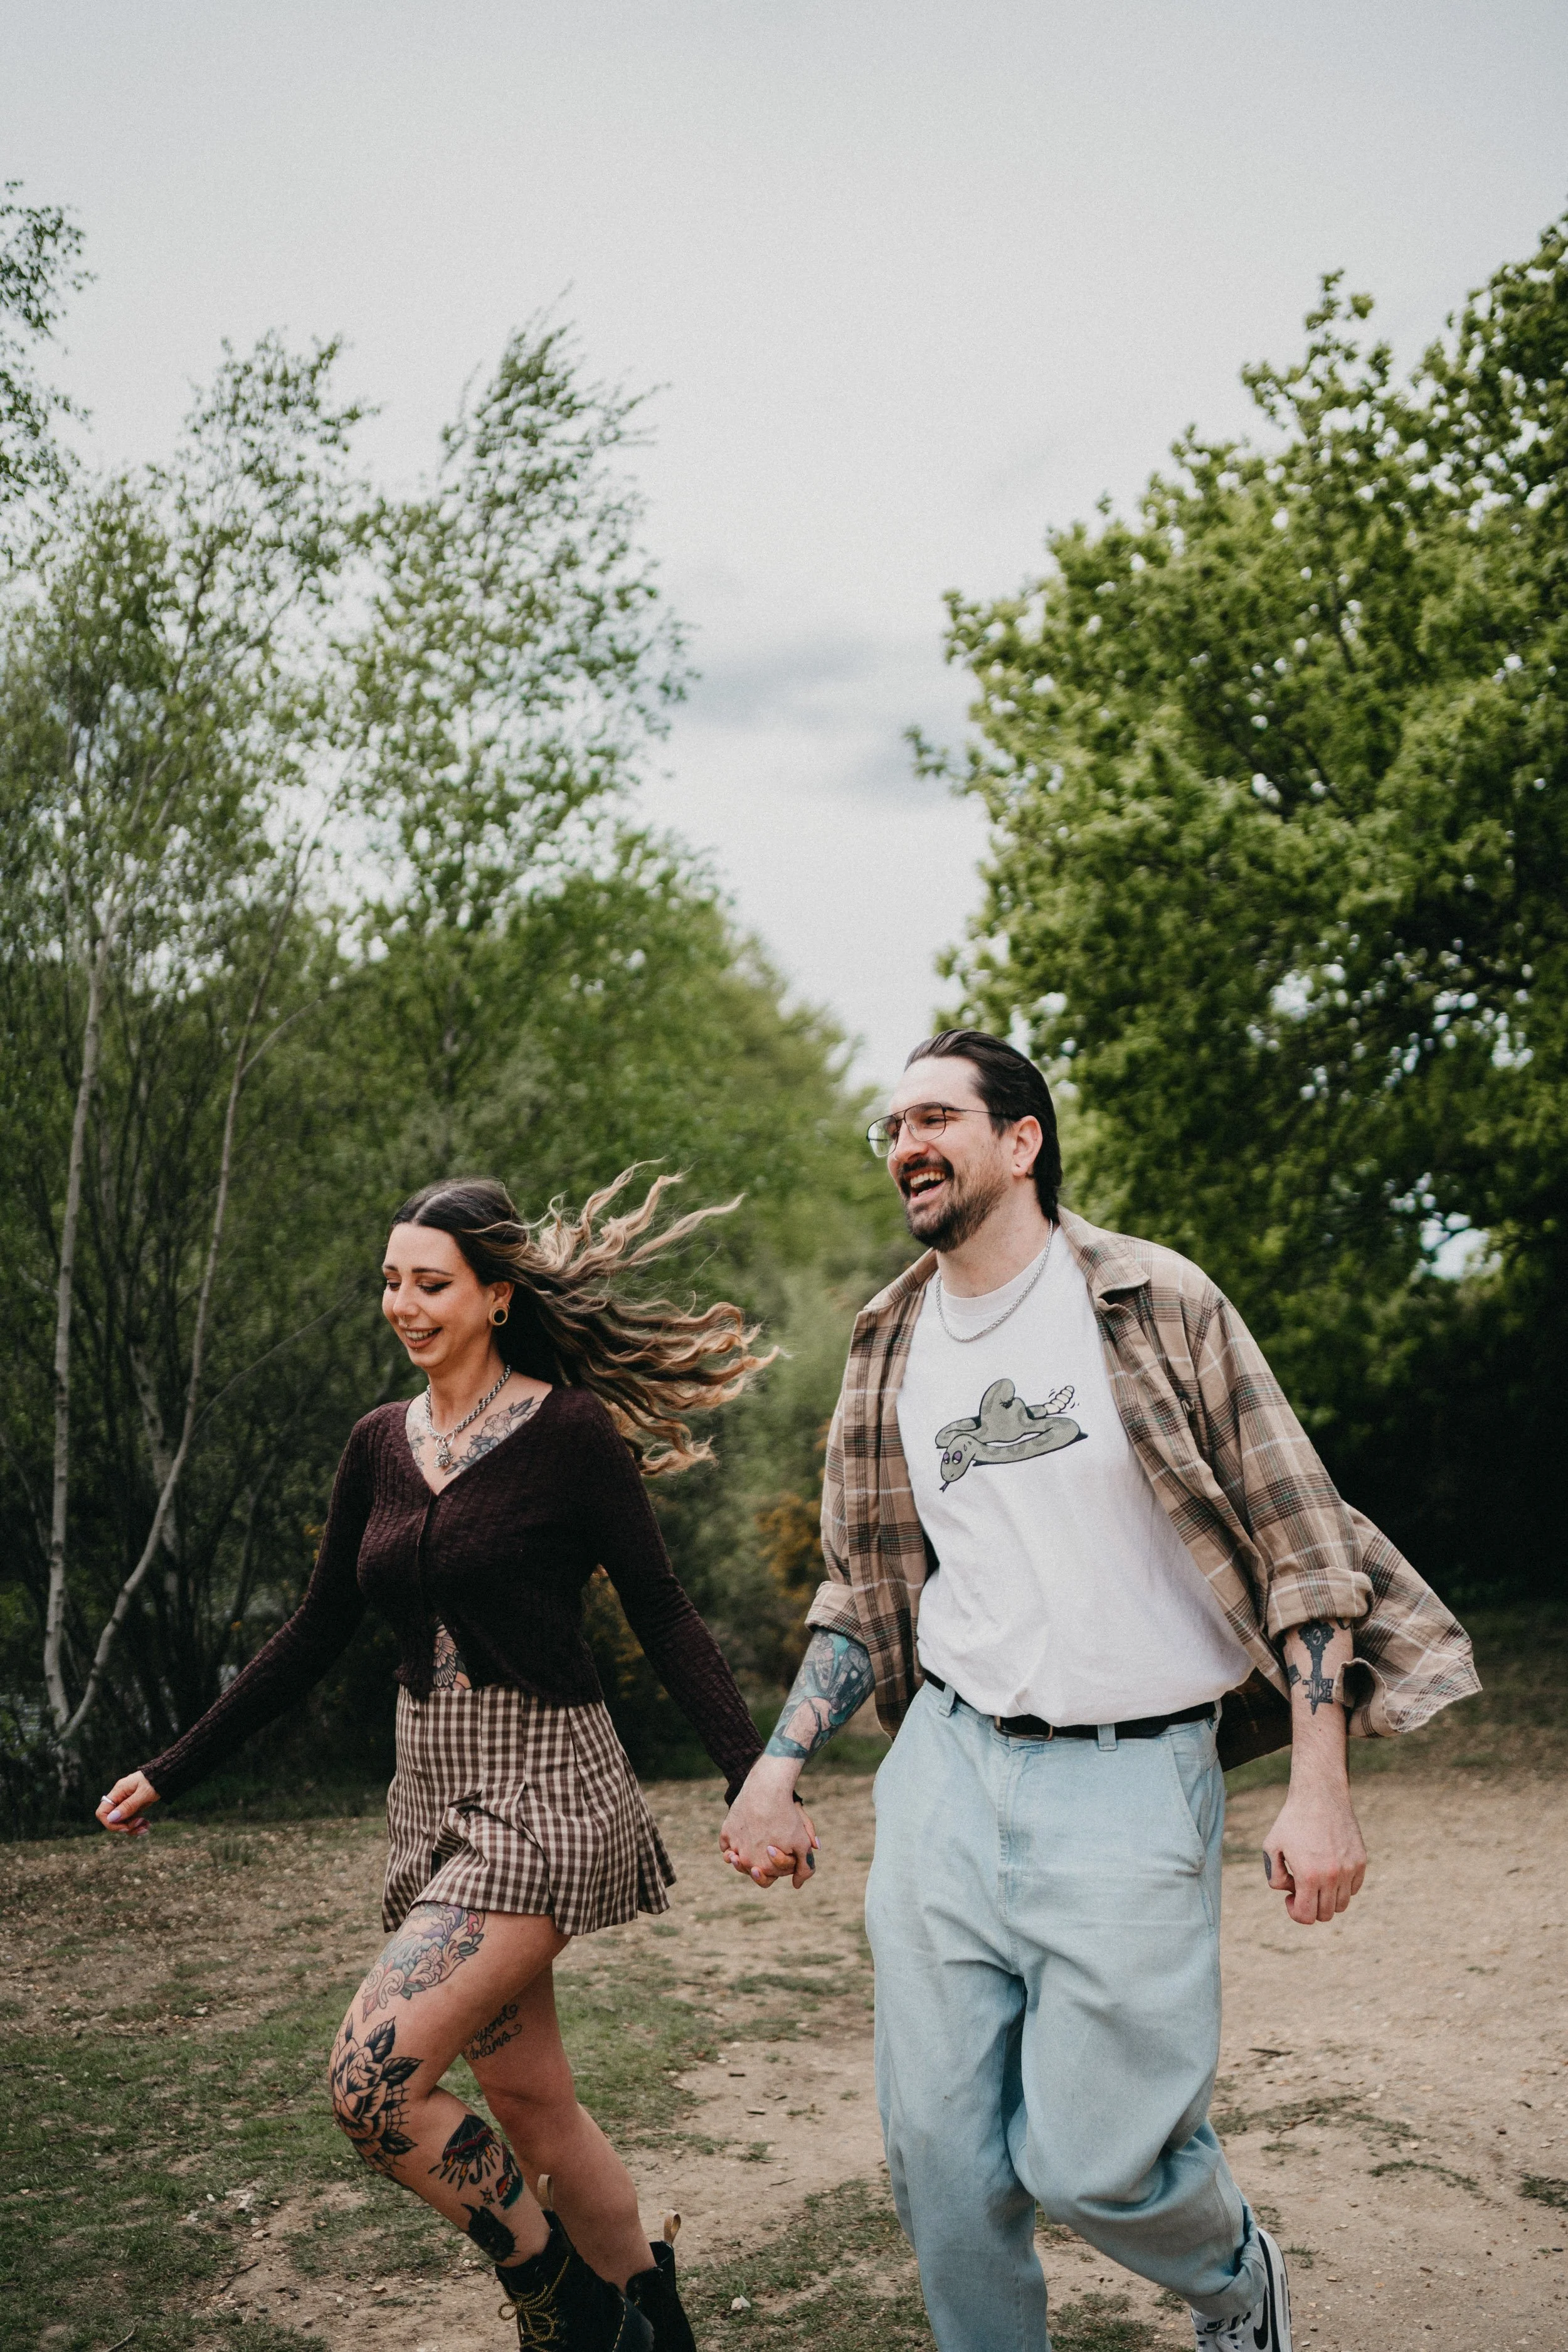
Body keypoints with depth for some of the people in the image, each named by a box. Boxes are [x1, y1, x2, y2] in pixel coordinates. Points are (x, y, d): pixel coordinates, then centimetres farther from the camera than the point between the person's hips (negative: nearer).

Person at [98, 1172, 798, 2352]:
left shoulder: (571, 1433, -10)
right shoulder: (380, 1444, 8)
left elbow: (664, 1617, -8)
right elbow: (316, 1633, 15)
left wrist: (757, 1778, -17)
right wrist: (174, 1770, 17)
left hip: (544, 1791, -7)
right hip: (434, 1793, 7)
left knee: (372, 2081, -16)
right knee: (529, 2102, 12)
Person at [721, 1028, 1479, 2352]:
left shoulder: (1157, 1304, -5)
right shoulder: (893, 1351, 9)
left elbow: (1297, 1544, -5)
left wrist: (1320, 1787, -11)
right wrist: (779, 1769, 7)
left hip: (1134, 1777, -4)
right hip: (949, 1765, 5)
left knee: (1089, 2162, -5)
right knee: (938, 2152, 5)